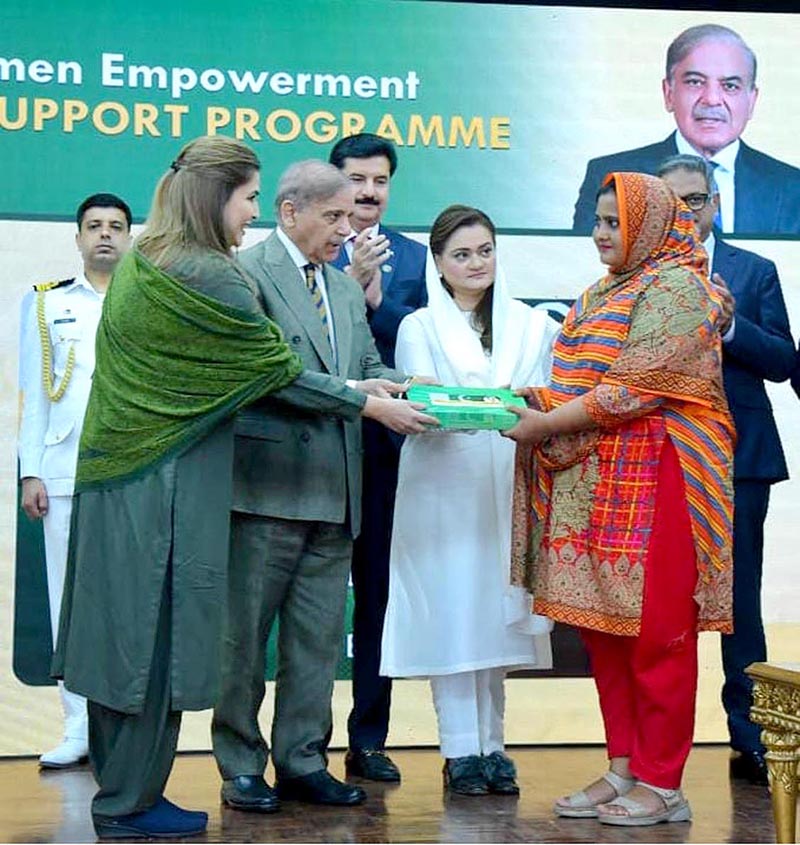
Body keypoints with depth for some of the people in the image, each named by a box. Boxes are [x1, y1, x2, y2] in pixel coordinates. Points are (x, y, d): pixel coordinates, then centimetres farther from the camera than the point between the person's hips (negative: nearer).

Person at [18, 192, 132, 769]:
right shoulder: (48, 305, 13)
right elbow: (36, 395, 11)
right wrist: (31, 473, 3)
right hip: (65, 474, 1)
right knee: (71, 600, 2)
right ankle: (79, 729, 7)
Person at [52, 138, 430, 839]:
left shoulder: (141, 262, 12)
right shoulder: (209, 278, -16)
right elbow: (278, 371, -12)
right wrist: (375, 406, -3)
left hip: (119, 468, 9)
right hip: (172, 483, -9)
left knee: (125, 626, 12)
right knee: (161, 630, 0)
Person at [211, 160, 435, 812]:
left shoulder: (347, 288, 19)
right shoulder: (248, 275, -7)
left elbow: (369, 368, 16)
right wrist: (352, 394, -23)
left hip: (332, 488, 7)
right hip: (269, 483, -7)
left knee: (319, 635, 11)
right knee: (245, 634, 4)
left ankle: (302, 761, 20)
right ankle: (241, 766, 14)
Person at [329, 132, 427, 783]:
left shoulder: (415, 258, 11)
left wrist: (375, 295, -13)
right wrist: (351, 278, -19)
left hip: (386, 444, 3)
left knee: (380, 593, 7)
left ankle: (368, 739, 16)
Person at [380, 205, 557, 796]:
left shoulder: (531, 326, 13)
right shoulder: (420, 328, 6)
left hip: (508, 487, 2)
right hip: (443, 487, -2)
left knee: (498, 609, 5)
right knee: (451, 611, -4)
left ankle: (491, 744, 13)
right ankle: (461, 752, 2)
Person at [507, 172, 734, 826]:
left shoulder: (674, 287, -9)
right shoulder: (600, 296, 20)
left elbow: (637, 390, -16)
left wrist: (549, 425, -13)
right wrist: (543, 400, 0)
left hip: (654, 480, -9)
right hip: (595, 483, 9)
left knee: (656, 631, -4)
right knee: (604, 627, 9)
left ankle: (661, 784, 3)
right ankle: (623, 770, 16)